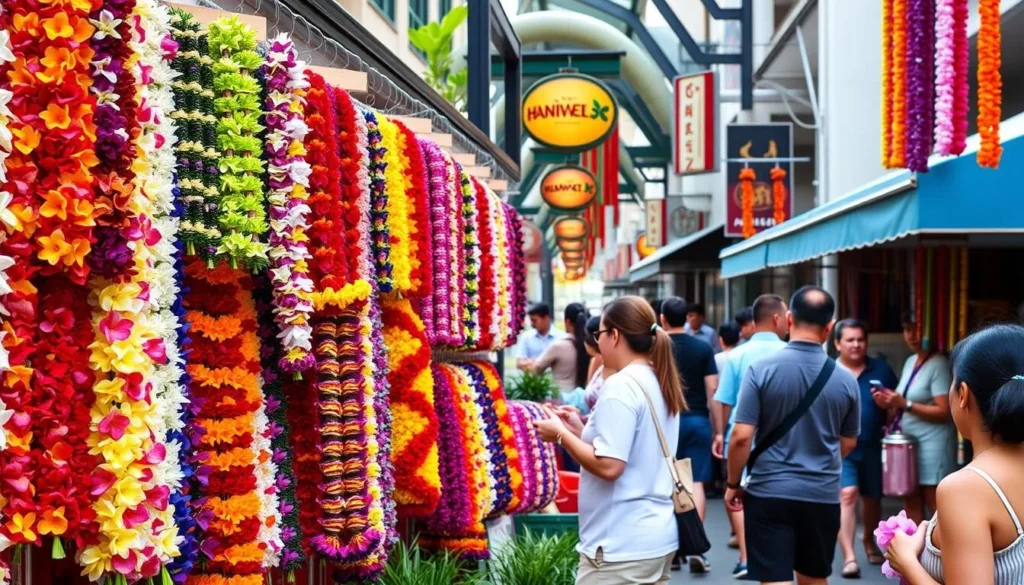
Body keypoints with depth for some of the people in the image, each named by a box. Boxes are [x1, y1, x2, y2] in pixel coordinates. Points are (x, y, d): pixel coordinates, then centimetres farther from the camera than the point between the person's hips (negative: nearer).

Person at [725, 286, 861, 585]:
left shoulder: (762, 369, -11)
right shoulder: (845, 379, -1)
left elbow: (742, 436, -13)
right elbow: (848, 442, 12)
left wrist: (733, 484, 2)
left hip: (770, 492, -3)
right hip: (823, 495, 3)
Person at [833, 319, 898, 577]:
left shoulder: (881, 369, 3)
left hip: (872, 446, 3)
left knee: (872, 498, 18)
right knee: (847, 495, -17)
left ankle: (870, 541, 43)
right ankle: (849, 557, -16)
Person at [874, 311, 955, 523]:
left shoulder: (939, 364, -13)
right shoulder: (910, 362, 14)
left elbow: (944, 411, -18)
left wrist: (905, 404, -21)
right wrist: (890, 404, 1)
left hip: (933, 443, -8)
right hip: (909, 441, 9)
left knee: (935, 505, -4)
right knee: (911, 503, 11)